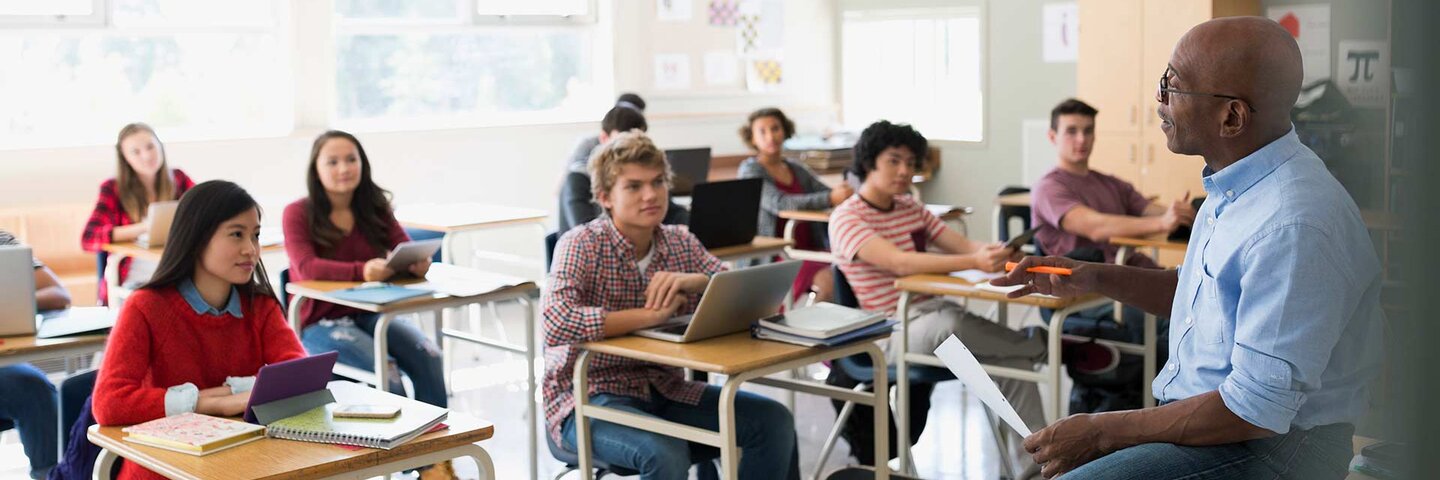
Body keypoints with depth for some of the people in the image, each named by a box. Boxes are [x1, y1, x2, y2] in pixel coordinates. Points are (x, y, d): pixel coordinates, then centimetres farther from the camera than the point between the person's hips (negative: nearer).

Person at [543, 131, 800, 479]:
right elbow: (556, 323, -30)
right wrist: (652, 315, -26)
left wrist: (698, 281, -22)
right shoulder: (582, 245, -12)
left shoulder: (682, 242, 4)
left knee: (774, 422, -9)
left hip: (663, 389, 6)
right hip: (588, 397, -6)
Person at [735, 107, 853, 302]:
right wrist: (830, 198, -30)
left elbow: (826, 193, 9)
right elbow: (780, 204, -18)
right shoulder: (750, 170, -2)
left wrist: (843, 193, -17)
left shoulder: (797, 169, 18)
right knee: (829, 280, -29)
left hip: (809, 249, 5)